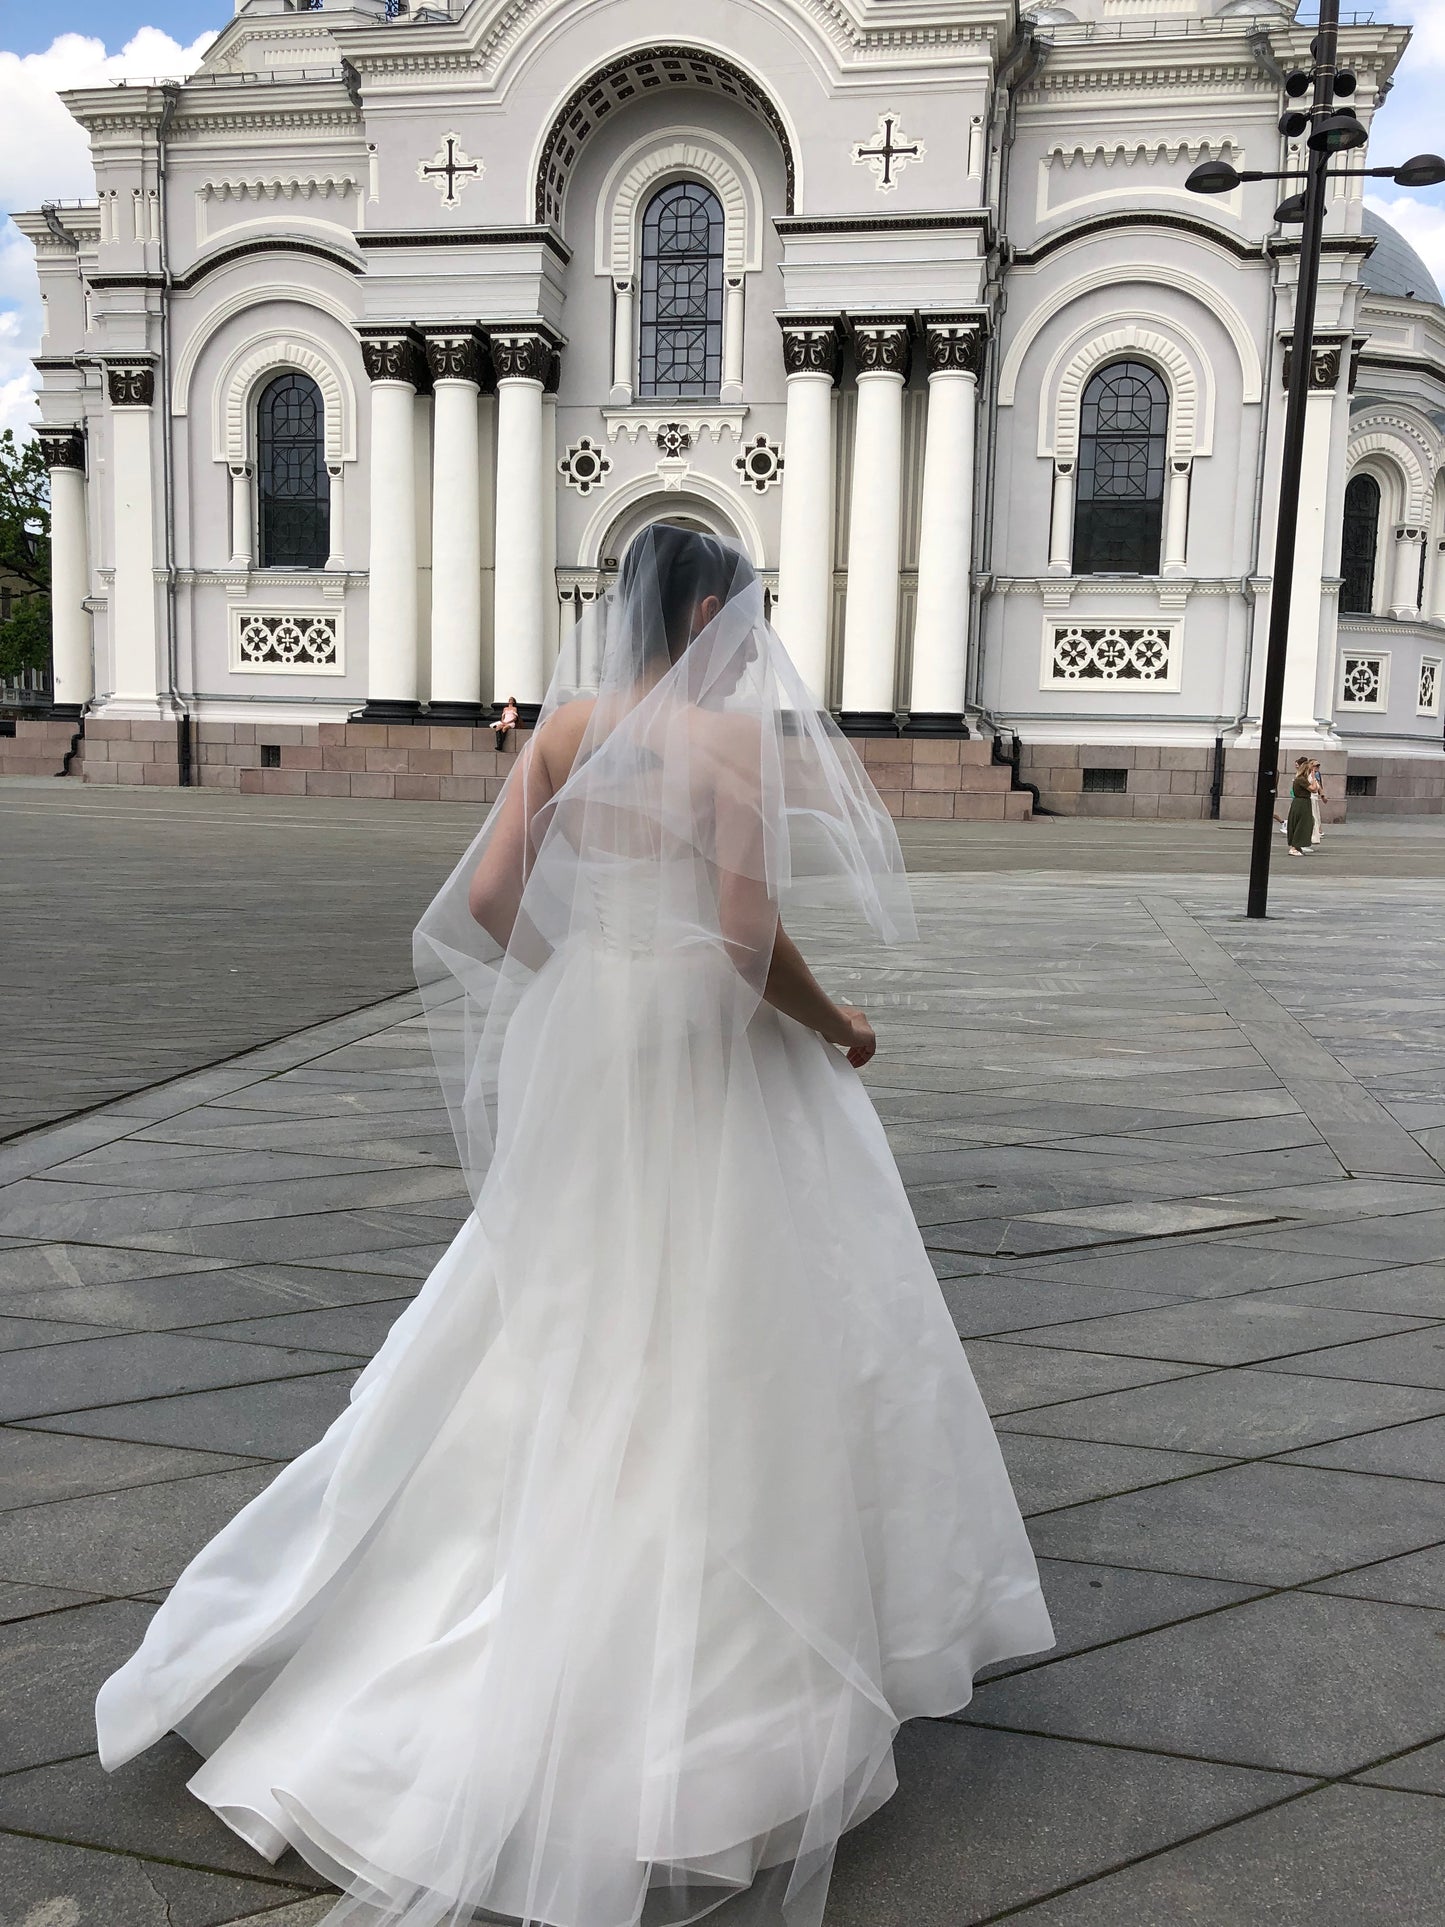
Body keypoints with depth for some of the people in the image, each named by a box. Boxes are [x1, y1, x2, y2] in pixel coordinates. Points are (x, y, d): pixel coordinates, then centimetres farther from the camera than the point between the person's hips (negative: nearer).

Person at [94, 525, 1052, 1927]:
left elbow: (486, 896, 0)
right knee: (719, 1339, 7)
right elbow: (749, 935, -19)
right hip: (711, 1063, -6)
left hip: (582, 1053, 6)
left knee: (561, 1328, 21)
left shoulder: (566, 721, 3)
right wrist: (832, 1026, -2)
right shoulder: (735, 735, -12)